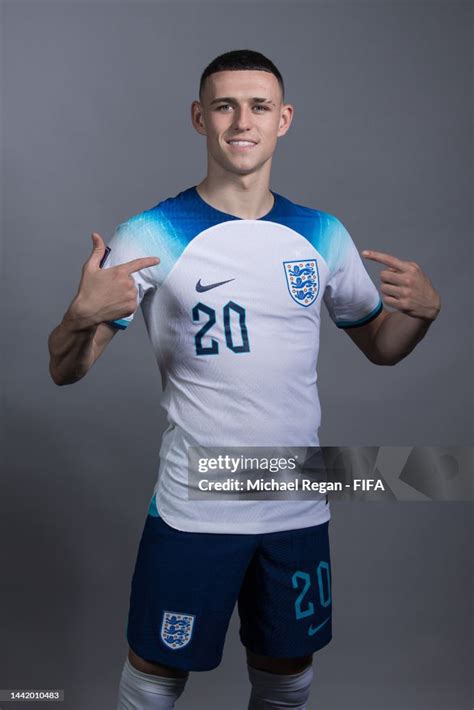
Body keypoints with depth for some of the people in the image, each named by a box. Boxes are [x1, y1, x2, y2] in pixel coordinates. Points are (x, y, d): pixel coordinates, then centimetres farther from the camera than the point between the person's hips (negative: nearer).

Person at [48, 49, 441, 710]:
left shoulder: (323, 235, 3)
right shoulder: (151, 236, -9)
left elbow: (379, 346, 13)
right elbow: (65, 371, -9)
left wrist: (423, 309, -8)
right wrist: (82, 316, -31)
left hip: (299, 507, 4)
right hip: (193, 509, -3)